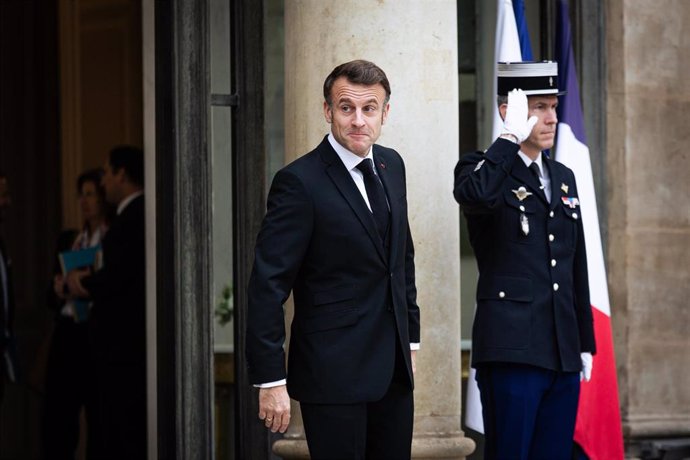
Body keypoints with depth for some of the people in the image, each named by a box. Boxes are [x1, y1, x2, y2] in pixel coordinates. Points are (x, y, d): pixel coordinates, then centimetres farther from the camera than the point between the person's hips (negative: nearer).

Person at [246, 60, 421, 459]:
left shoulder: (391, 165, 9)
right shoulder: (300, 182, -13)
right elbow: (268, 287, -15)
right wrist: (271, 380, -18)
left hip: (393, 367, 7)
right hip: (334, 372, -7)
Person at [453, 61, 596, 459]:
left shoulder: (564, 179, 18)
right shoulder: (486, 169, -2)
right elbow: (475, 195, -30)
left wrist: (585, 343, 19)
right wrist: (511, 136, -18)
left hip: (563, 353, 6)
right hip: (512, 350, -6)